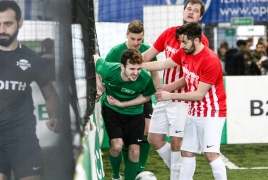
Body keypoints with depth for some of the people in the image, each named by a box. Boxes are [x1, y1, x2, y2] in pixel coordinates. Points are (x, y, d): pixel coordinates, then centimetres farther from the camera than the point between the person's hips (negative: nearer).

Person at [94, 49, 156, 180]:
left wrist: (122, 104, -17)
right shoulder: (109, 70, -31)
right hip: (111, 110, -1)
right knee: (117, 146, -18)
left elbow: (146, 97, -9)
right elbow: (95, 59, -9)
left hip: (134, 113, 1)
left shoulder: (145, 78, -30)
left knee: (134, 152, -2)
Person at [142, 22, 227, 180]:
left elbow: (199, 95, -23)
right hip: (195, 112, 8)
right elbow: (162, 64, 11)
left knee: (211, 153, -16)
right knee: (187, 152, 9)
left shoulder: (210, 60, -25)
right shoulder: (184, 53, -1)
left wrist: (170, 96, -18)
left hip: (212, 113, -8)